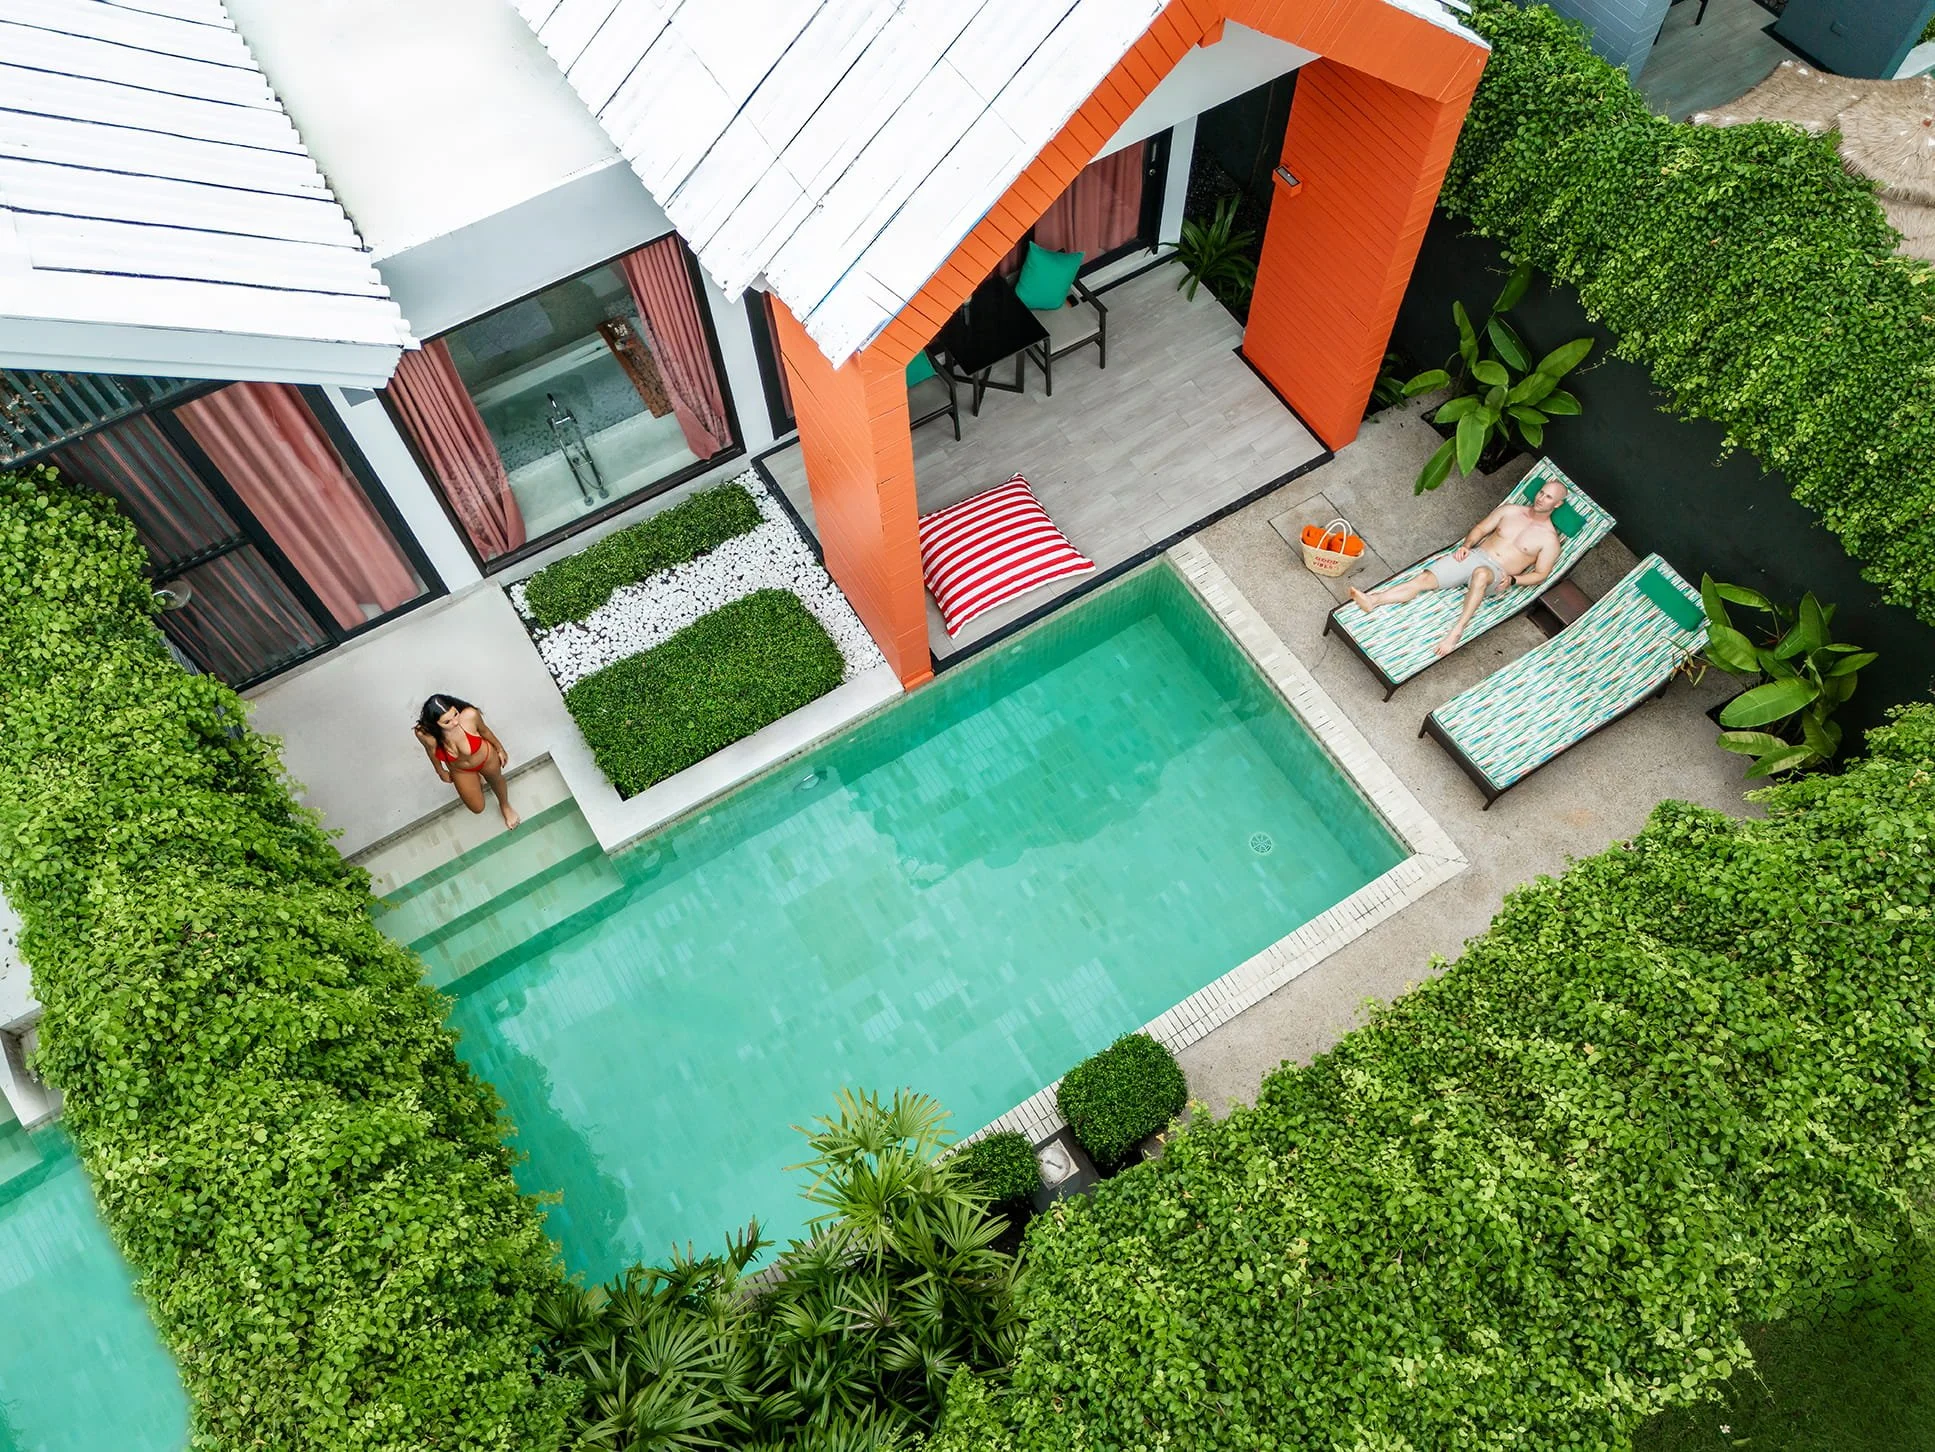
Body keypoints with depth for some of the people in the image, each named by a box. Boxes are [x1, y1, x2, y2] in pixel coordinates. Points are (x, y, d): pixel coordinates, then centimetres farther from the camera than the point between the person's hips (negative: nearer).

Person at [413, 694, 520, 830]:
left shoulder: (470, 715, -41)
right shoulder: (424, 733, -39)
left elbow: (484, 730, -16)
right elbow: (431, 750, -13)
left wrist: (500, 749, 1)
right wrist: (440, 771, 5)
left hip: (486, 758, -1)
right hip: (460, 770, 1)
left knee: (496, 781, 32)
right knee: (477, 808, 22)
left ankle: (505, 805, 66)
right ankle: (477, 780, 55)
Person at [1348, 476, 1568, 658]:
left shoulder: (1549, 539, 2)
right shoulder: (1510, 510, 13)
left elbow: (1540, 574, 3)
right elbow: (1480, 528, 18)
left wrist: (1512, 580, -14)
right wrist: (1467, 545, -2)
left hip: (1497, 576, -4)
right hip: (1474, 555, 4)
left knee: (1481, 573, -44)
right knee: (1424, 578, -20)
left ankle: (1457, 630, -43)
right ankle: (1373, 600, -33)